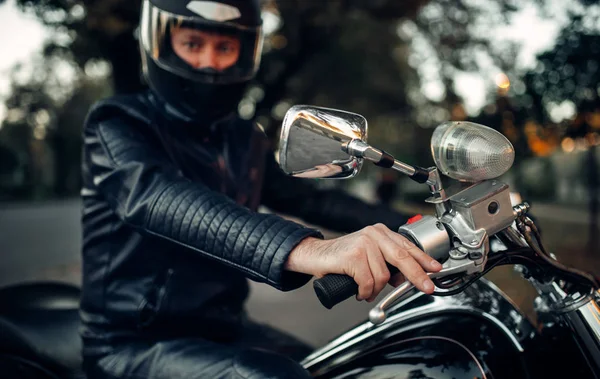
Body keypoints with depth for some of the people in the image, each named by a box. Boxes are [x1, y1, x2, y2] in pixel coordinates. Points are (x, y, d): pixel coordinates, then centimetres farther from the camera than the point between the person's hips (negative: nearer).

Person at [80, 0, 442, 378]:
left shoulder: (244, 140, 13)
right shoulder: (118, 124, -11)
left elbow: (309, 198, 18)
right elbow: (158, 197, -32)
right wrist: (304, 249, -49)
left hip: (224, 329, 7)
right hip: (133, 342, -7)